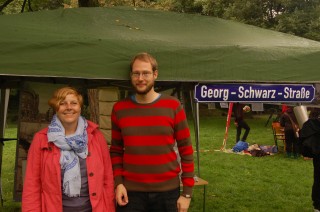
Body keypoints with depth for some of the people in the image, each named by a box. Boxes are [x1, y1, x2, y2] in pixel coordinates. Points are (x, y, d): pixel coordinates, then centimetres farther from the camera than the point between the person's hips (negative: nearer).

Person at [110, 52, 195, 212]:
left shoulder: (173, 106, -4)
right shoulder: (119, 109, 1)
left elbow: (186, 151, -2)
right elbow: (116, 151, 9)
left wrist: (187, 192, -4)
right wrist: (118, 182, -4)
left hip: (167, 191, -1)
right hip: (131, 192, 1)